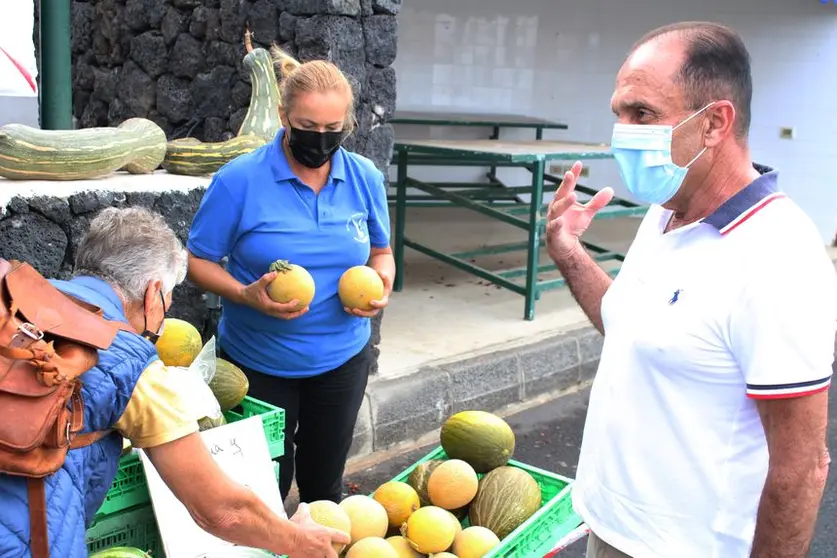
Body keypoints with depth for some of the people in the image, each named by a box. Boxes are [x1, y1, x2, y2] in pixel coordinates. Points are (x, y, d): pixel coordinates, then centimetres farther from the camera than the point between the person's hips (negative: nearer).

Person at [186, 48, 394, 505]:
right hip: (258, 362, -2)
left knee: (324, 485, 18)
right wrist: (247, 295, -26)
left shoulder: (365, 178, -4)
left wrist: (380, 283, -13)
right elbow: (198, 260, -8)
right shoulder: (240, 180, -15)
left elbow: (380, 252, 9)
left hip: (341, 359, 3)